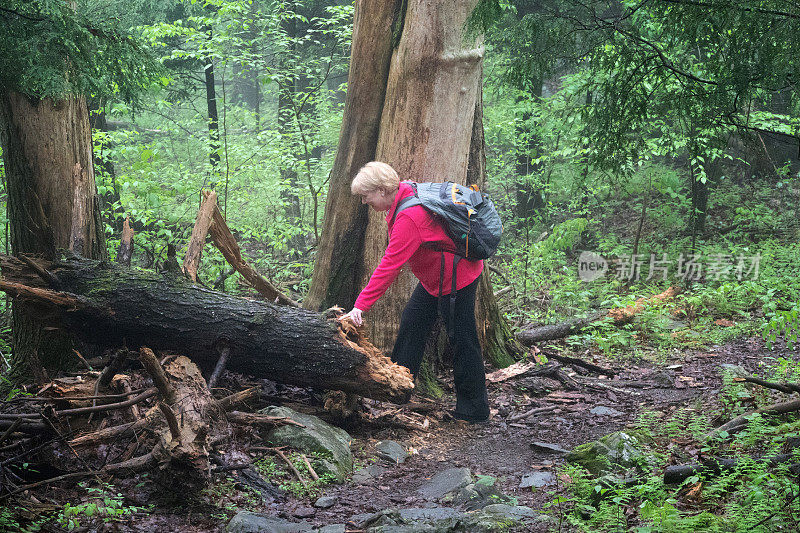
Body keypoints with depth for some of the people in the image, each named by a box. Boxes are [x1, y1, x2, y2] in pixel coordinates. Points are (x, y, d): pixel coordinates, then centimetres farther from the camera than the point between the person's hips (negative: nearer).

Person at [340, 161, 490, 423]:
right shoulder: (405, 194, 0)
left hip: (456, 276, -10)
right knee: (412, 323, 12)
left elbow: (389, 266, -32)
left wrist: (361, 305, -30)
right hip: (435, 276, 10)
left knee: (462, 339, -3)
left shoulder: (409, 218, -30)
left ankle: (474, 410, 6)